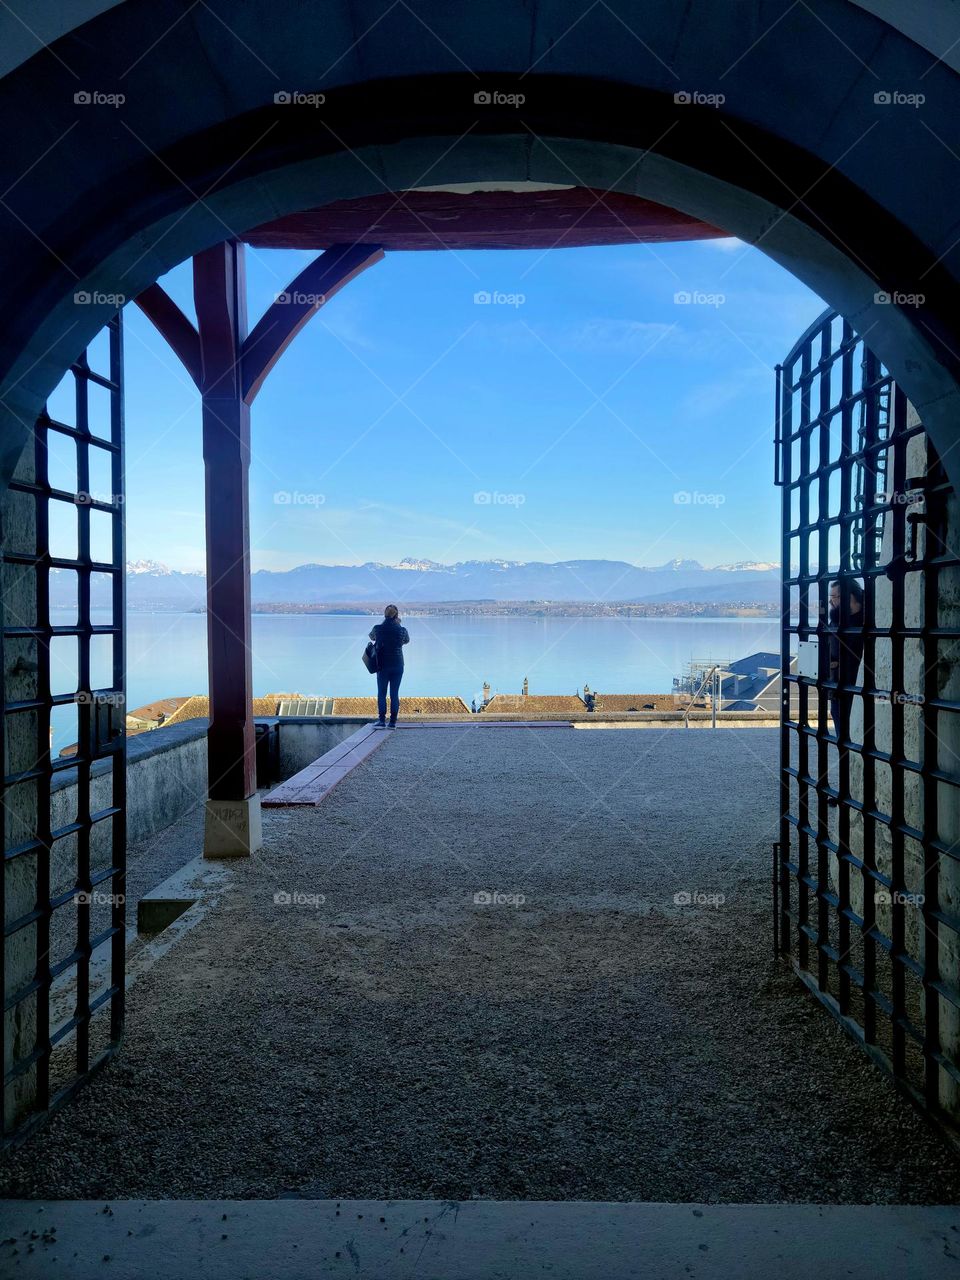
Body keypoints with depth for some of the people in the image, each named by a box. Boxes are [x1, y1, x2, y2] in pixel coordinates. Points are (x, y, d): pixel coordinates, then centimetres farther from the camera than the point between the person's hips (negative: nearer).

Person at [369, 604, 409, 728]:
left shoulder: (378, 628, -7)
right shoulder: (402, 630, -5)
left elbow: (372, 637, 15)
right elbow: (407, 640, 16)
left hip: (383, 665, -1)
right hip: (398, 665, 1)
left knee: (381, 693, 7)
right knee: (395, 694, 5)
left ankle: (382, 720, 1)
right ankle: (393, 721, 4)